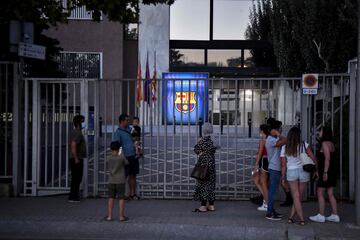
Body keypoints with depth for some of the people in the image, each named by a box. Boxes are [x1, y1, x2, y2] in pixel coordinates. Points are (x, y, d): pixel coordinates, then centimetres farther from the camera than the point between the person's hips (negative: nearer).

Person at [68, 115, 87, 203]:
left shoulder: (77, 132, 16)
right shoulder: (77, 133, -16)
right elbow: (73, 145, -26)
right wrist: (76, 158, -23)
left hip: (77, 159, 10)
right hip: (77, 159, -10)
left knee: (76, 179, 14)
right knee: (76, 179, -5)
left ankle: (74, 197, 20)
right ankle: (73, 198, -2)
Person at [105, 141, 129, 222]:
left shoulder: (108, 159, -2)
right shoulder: (121, 158, -10)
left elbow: (109, 170, 8)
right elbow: (127, 163, 8)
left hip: (111, 181, 2)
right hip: (120, 181, -2)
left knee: (111, 198, 9)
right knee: (121, 198, 4)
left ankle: (109, 216, 9)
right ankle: (121, 216, 5)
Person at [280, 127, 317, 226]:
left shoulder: (284, 148, -4)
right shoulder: (304, 145, -7)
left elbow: (283, 165, -2)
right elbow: (313, 158, -7)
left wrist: (283, 178, 5)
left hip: (291, 172, 0)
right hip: (303, 172, 0)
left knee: (296, 197, 6)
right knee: (299, 197, 13)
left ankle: (302, 219, 0)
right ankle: (291, 217, 12)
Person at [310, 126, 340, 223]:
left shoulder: (325, 143, -13)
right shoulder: (331, 143, 14)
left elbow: (327, 158, -21)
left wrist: (325, 172, -22)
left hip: (325, 172, -9)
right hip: (332, 171, 9)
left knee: (320, 194, -2)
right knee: (330, 194, 10)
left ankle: (321, 216, 0)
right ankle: (335, 215, 10)